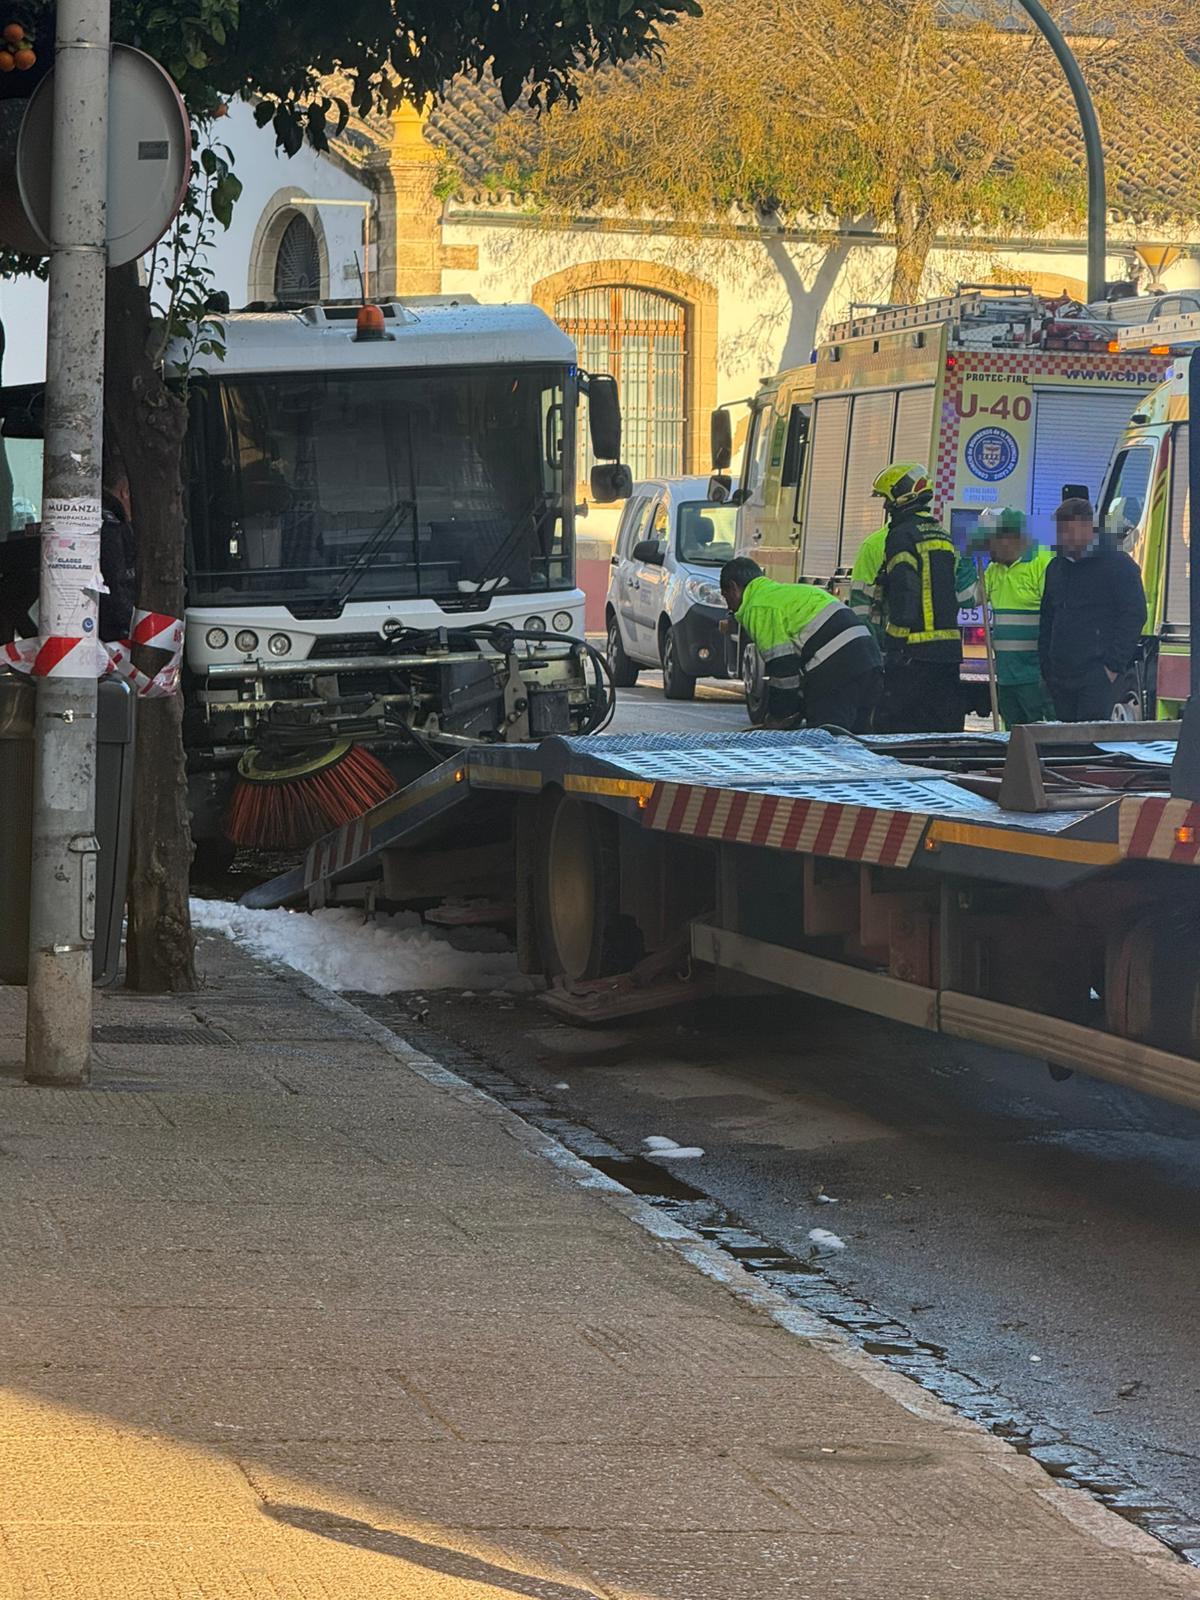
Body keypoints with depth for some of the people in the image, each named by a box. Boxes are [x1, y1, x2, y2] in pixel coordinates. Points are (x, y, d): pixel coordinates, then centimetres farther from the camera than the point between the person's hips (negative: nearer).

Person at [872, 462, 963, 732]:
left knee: (897, 723, -6)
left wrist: (894, 647, -17)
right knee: (944, 725, 10)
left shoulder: (902, 535, -9)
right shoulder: (943, 535, 18)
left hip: (914, 649, -8)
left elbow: (904, 591, -17)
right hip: (949, 646, 8)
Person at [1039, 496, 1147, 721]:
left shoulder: (1118, 564, -2)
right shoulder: (1056, 568, 19)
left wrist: (1114, 665, -13)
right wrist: (1045, 667, 14)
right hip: (1060, 675, 7)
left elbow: (1134, 616, -7)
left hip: (1096, 675, -7)